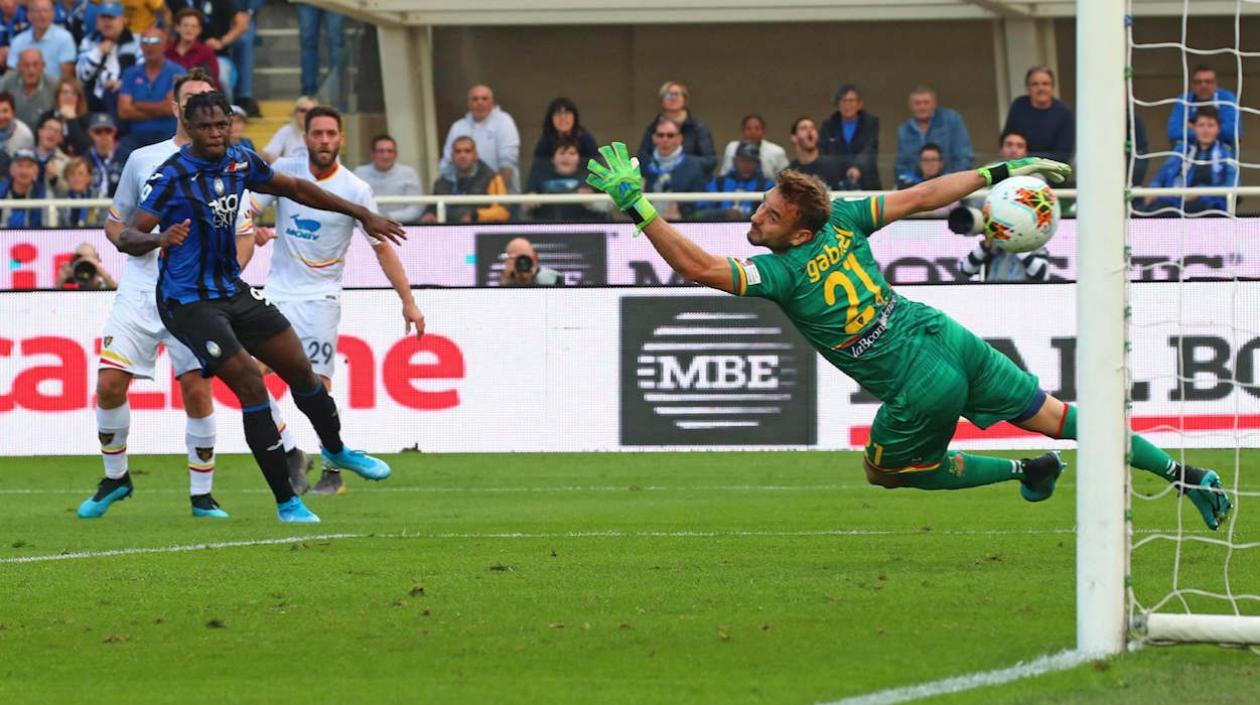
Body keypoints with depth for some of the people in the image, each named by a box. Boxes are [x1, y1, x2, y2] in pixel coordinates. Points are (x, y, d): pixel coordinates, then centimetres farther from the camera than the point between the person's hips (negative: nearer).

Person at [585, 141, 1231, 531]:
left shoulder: (783, 271, -18)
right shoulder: (843, 219, -1)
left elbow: (699, 267, -26)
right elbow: (923, 195, 6)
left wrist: (635, 204, -28)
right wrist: (1002, 171, 16)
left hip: (922, 390, -6)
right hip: (947, 336, 6)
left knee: (885, 471, 23)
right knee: (1054, 416, 15)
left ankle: (1026, 471, 16)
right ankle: (1184, 473, 11)